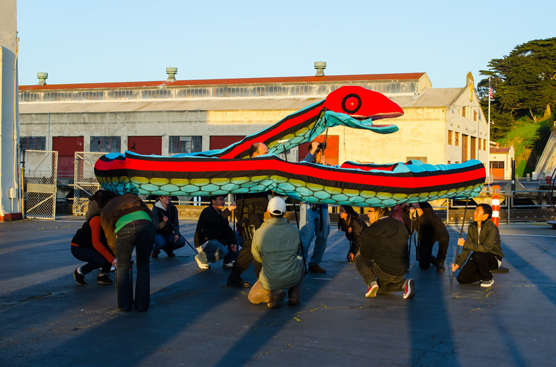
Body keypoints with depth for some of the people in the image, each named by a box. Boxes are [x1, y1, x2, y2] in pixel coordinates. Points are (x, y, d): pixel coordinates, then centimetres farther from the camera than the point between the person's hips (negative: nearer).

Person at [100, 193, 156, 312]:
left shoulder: (105, 211, 33)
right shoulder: (131, 197, 37)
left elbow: (111, 240, 31)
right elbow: (150, 213, 26)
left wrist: (118, 257, 43)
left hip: (124, 228, -1)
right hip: (146, 224, 1)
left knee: (122, 267, 20)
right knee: (143, 267, 18)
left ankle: (124, 304, 20)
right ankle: (142, 304, 21)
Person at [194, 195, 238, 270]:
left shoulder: (220, 213, 12)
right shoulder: (207, 212, -15)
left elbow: (227, 230, 5)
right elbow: (216, 221, -36)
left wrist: (232, 243, -11)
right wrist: (229, 209, -39)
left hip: (216, 240, 9)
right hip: (203, 242, -9)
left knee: (235, 235, 0)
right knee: (224, 251, -31)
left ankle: (228, 262, -3)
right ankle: (201, 257, -8)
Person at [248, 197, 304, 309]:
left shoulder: (259, 233, -11)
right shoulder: (295, 231, -7)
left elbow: (258, 258, 5)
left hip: (269, 281, -2)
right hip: (292, 279, 2)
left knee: (252, 298, 27)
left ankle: (273, 294, -4)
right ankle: (294, 296, 21)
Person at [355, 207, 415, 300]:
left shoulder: (370, 231, -10)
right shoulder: (400, 226, 4)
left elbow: (365, 254, -3)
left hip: (384, 272, -6)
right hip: (402, 272, 6)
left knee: (358, 259, 16)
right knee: (382, 287, 33)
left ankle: (371, 282, -4)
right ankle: (405, 284, 5)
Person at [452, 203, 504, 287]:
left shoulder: (492, 228, -21)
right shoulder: (472, 228, -1)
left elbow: (486, 248, -32)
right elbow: (466, 250, -2)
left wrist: (465, 244, -29)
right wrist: (458, 263, -16)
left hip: (493, 259, -5)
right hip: (478, 258, 5)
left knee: (477, 255, -38)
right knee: (461, 279, -13)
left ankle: (489, 278, -11)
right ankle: (484, 275, 13)